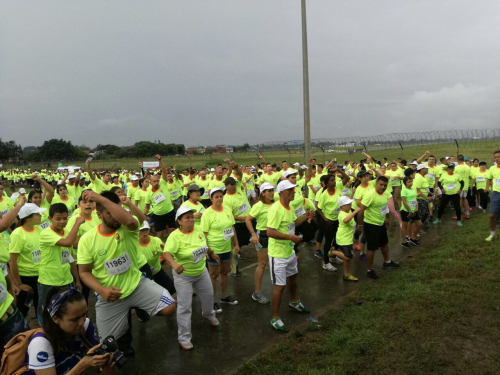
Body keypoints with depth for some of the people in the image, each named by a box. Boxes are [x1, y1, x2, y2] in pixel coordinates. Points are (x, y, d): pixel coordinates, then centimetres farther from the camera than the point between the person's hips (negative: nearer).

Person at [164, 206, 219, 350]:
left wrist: (212, 253, 23)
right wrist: (174, 264, -60)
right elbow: (167, 253, -42)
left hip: (201, 272, 6)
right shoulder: (175, 236, -27)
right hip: (183, 275, -6)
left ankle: (208, 314, 57)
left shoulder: (198, 230, -9)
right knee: (185, 307, -1)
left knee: (208, 294, 25)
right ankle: (184, 338, 16)